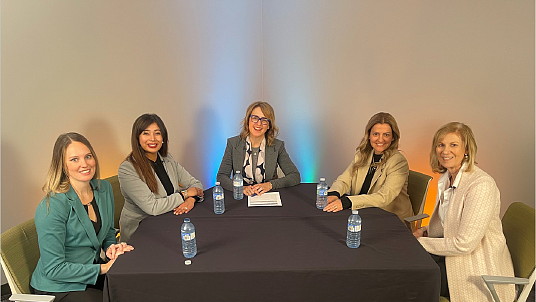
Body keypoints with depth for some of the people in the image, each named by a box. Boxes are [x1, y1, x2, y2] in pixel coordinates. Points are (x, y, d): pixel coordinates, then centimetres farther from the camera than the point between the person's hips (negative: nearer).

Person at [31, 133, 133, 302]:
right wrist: (103, 268, -19)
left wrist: (111, 247, -7)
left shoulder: (104, 188, -1)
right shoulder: (51, 207, -22)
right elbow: (53, 269, -19)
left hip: (93, 271, 6)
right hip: (58, 287, -6)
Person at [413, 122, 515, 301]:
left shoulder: (481, 185, -23)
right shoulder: (446, 178, 5)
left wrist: (420, 242, -16)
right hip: (451, 250, 8)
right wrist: (424, 231, 0)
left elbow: (464, 244, -25)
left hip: (478, 270, -8)